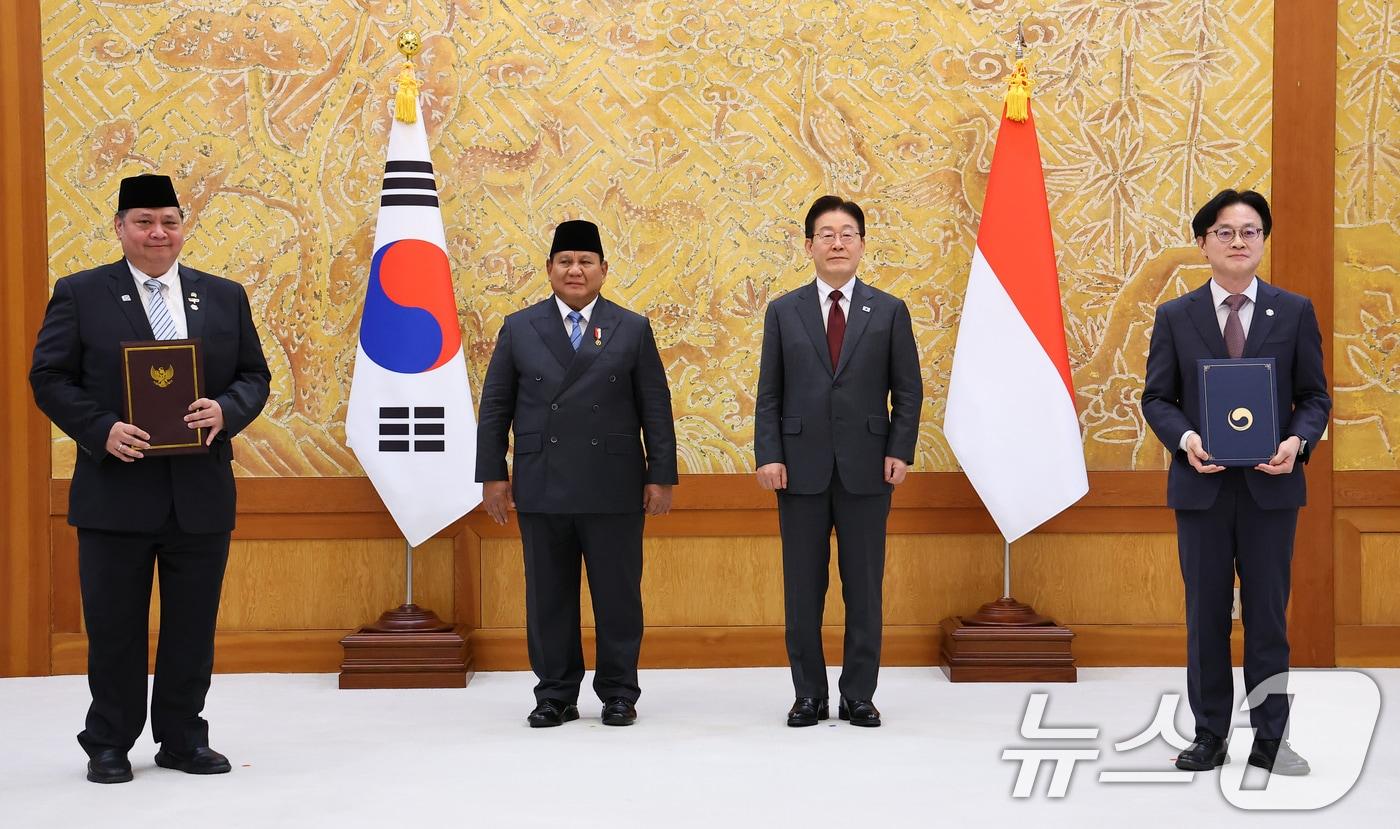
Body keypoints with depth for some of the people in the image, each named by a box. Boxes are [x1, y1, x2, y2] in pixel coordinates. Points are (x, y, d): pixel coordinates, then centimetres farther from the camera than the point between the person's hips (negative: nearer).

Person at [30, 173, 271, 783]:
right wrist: (102, 430, -16)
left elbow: (255, 376, 9)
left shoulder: (224, 297, 10)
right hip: (115, 489, -2)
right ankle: (108, 745, 19)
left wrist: (225, 410, -12)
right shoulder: (79, 294, 2)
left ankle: (183, 740, 23)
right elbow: (49, 378, -1)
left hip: (202, 492, 2)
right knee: (114, 626, 6)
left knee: (193, 625, 9)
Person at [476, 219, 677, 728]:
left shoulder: (632, 329, 5)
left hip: (613, 488, -1)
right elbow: (495, 408, 7)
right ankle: (555, 694, 18)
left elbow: (656, 409, 4)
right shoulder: (519, 328, 7)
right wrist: (492, 475, 1)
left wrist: (661, 476, -2)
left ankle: (619, 694, 16)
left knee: (618, 594, 4)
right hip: (541, 488, 1)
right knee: (549, 596, 7)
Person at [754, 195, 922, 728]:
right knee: (802, 589, 5)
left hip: (866, 468, 0)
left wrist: (900, 451, -6)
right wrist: (768, 455, -6)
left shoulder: (889, 311, 5)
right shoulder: (783, 311, 6)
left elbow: (908, 390, 5)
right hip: (802, 468, 1)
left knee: (864, 588, 4)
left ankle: (859, 695, 15)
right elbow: (769, 393, 4)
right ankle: (809, 695, 16)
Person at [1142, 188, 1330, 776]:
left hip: (1270, 484, 0)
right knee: (1206, 614, 6)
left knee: (1268, 614, 5)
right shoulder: (1175, 317, 5)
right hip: (1201, 485, 0)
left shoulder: (1295, 311, 5)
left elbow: (1315, 396, 5)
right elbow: (1156, 397, 4)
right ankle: (1209, 737, 16)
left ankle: (1270, 739, 15)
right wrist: (1186, 439, -15)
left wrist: (1298, 440, -15)